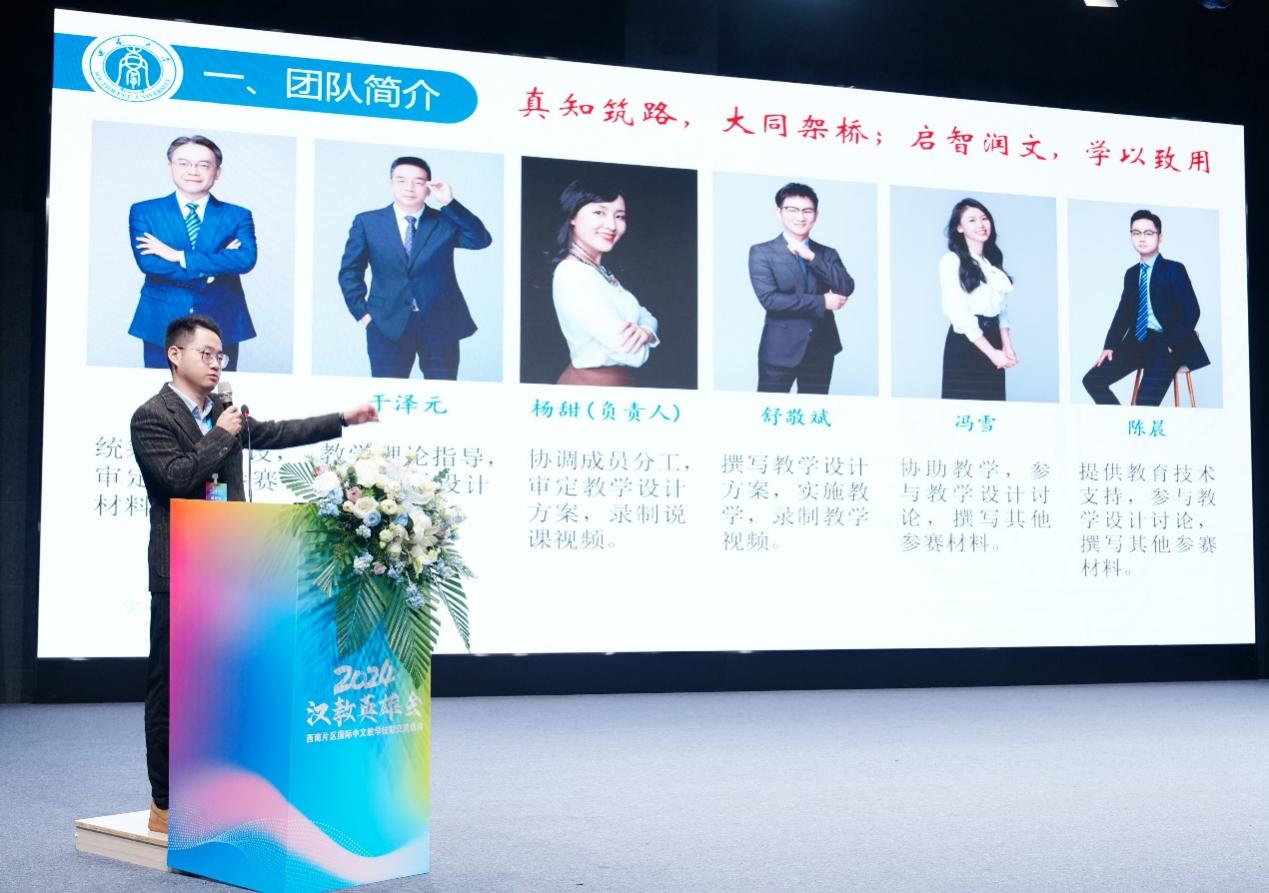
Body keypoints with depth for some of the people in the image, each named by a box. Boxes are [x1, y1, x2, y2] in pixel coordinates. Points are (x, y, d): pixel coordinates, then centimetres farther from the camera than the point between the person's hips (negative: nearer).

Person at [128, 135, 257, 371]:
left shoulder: (238, 216, 5)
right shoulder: (144, 212, 5)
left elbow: (246, 259, -13)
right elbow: (147, 262, -10)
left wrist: (180, 257, -16)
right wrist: (213, 268, -15)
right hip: (162, 325, 0)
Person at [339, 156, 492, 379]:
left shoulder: (446, 221, 5)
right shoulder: (367, 222, 5)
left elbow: (481, 240, -11)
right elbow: (350, 271, 8)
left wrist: (449, 203, -17)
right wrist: (361, 311, -2)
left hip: (441, 324, 1)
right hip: (388, 325, -1)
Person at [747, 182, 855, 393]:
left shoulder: (827, 254, 11)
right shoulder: (761, 252, -2)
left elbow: (847, 288, -6)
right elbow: (769, 299, -14)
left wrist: (811, 256, -13)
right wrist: (822, 302, -13)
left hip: (821, 350, 4)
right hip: (780, 350, -4)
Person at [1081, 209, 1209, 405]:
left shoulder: (1174, 270, -3)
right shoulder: (1131, 273, 14)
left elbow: (1191, 311, -10)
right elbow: (1123, 313, 14)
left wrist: (1172, 344, -18)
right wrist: (1110, 345, 1)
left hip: (1166, 345, -6)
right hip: (1137, 342, 6)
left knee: (1146, 399, -27)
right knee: (1093, 380, -8)